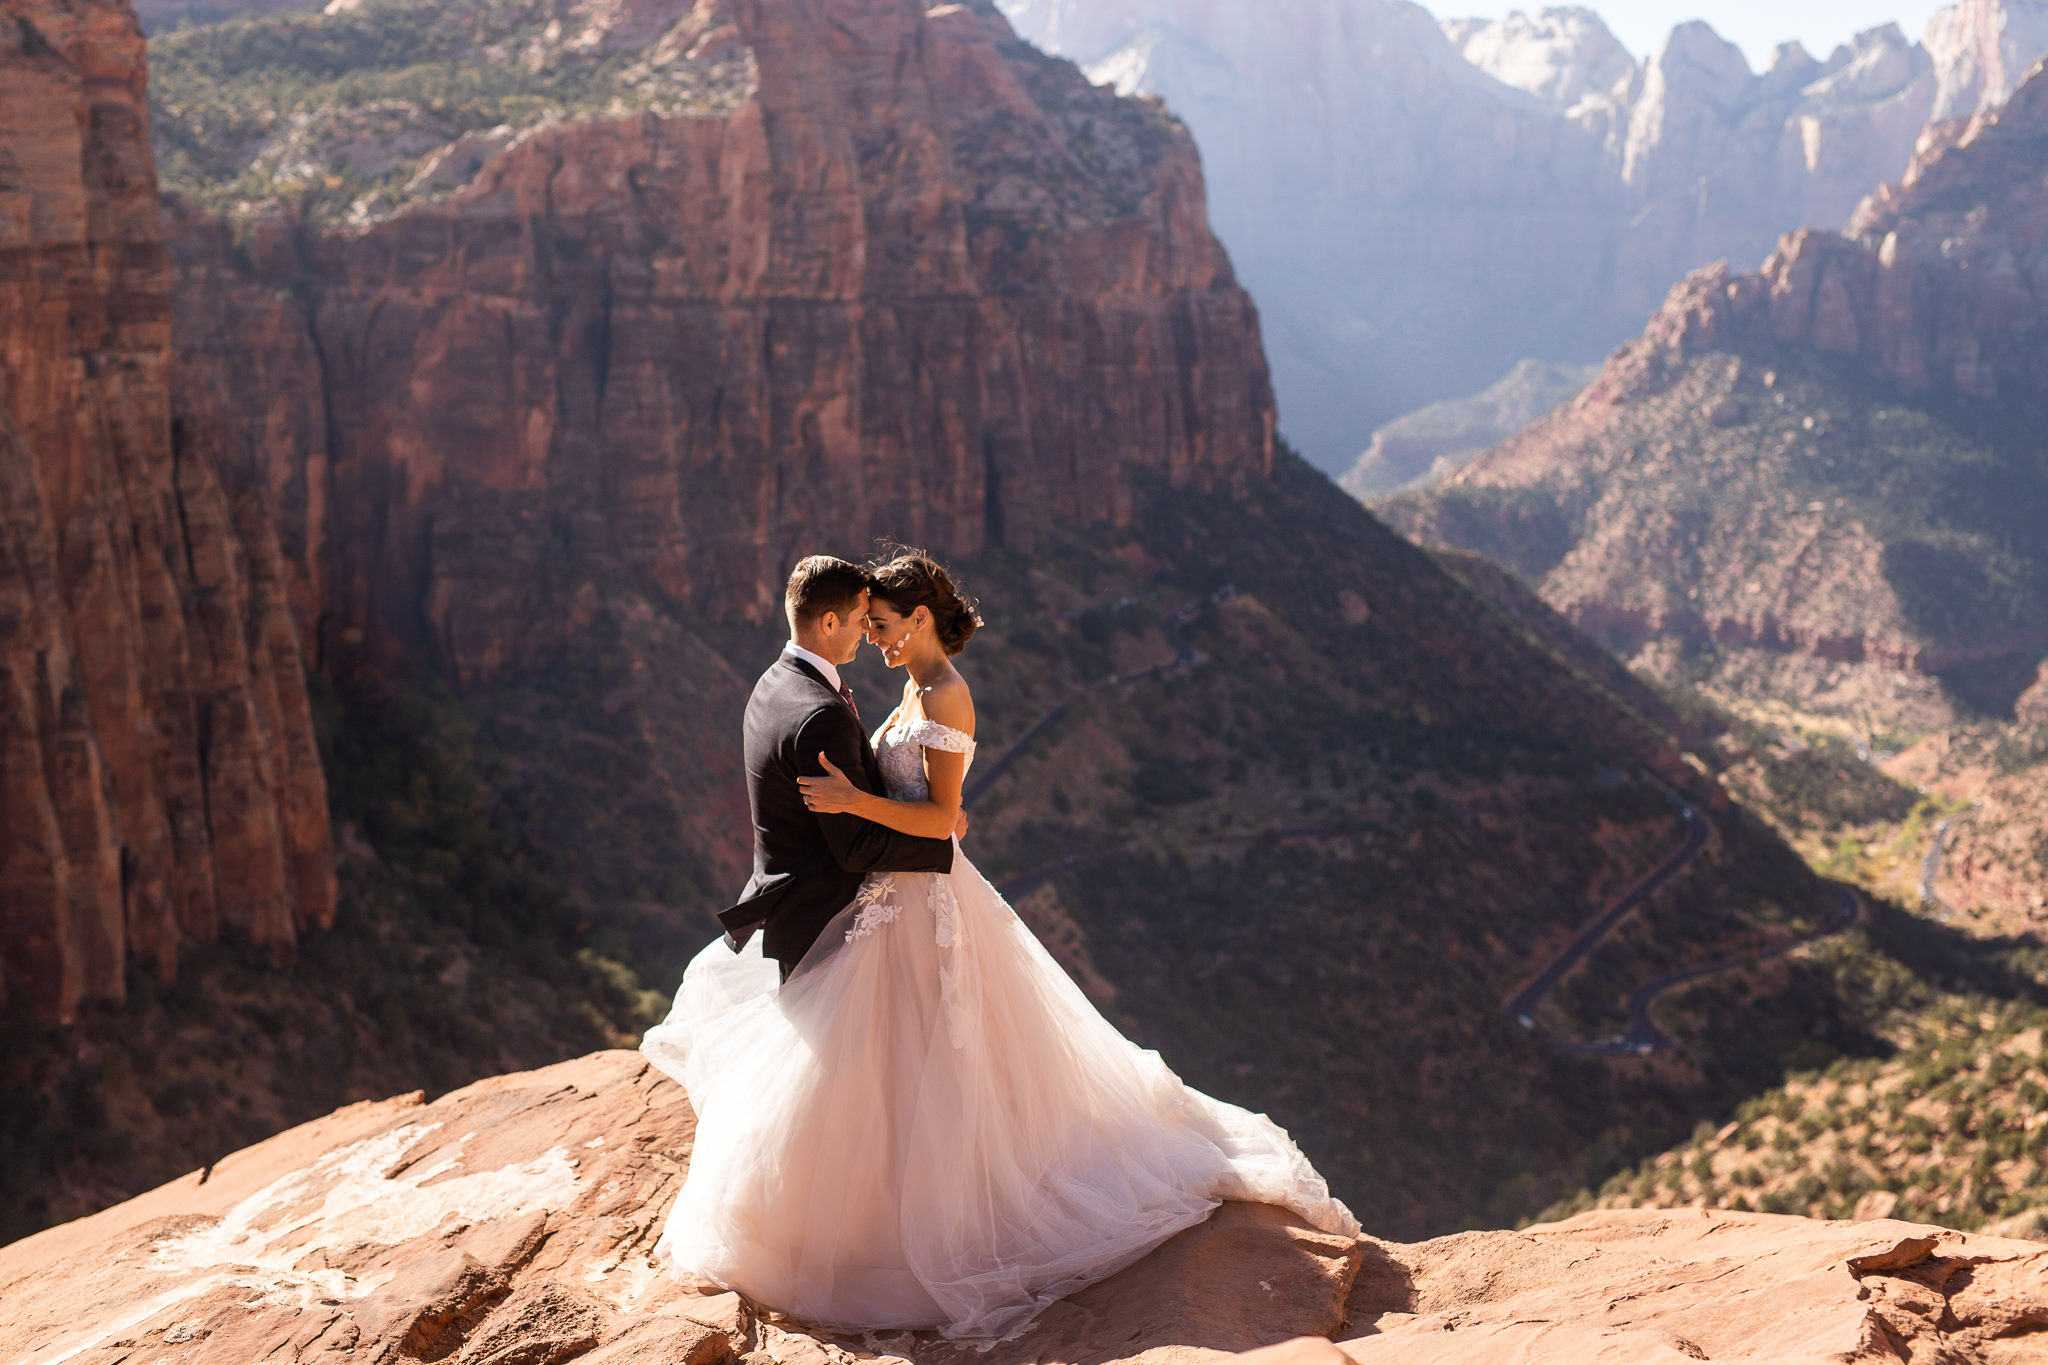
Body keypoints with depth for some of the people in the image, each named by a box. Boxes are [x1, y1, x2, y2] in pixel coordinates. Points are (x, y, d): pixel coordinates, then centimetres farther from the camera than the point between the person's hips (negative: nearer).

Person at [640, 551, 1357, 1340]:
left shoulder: (947, 698, -17)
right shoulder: (918, 692, 13)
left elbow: (941, 817, -22)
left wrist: (853, 801, -29)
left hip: (921, 906, -10)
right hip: (897, 894, 10)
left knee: (905, 1075, -3)